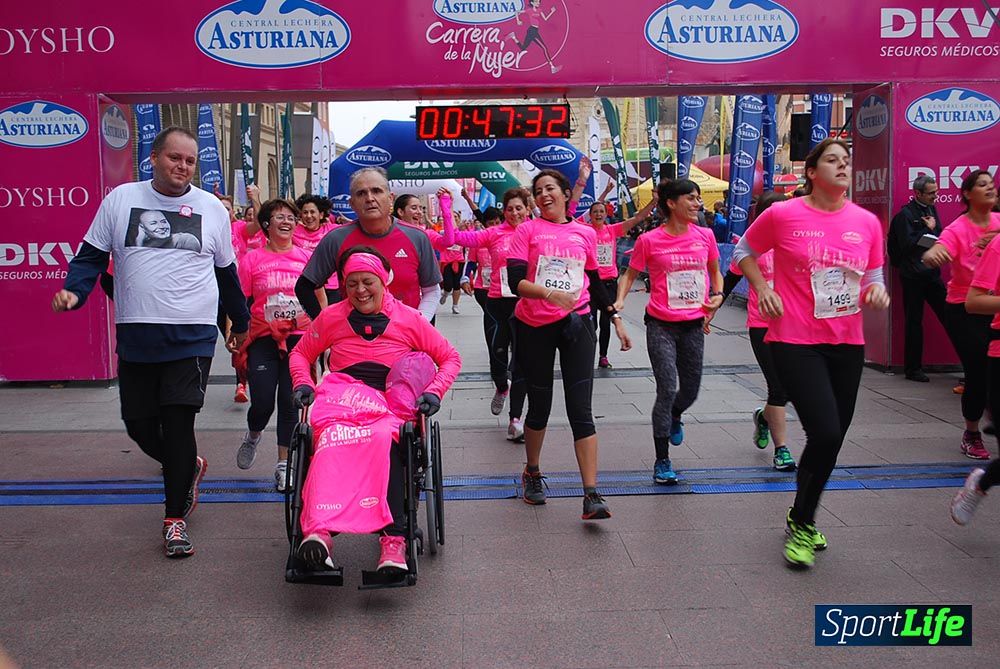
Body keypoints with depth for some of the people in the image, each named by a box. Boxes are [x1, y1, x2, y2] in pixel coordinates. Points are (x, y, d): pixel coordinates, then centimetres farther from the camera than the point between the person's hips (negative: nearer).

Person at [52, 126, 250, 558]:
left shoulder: (211, 208, 7)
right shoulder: (121, 199, 6)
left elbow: (226, 271, 17)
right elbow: (92, 254, 7)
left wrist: (240, 323, 24)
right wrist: (74, 290, -12)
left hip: (193, 337, -2)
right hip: (135, 338, 2)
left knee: (177, 423, -7)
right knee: (140, 425, 7)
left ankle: (175, 519, 4)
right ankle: (189, 468, 37)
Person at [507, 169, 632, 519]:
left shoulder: (585, 233, 7)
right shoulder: (527, 230, 0)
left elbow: (595, 282, 18)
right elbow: (515, 281, -12)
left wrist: (616, 319, 15)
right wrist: (549, 293, -28)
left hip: (576, 324, 1)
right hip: (534, 327, -1)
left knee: (581, 410, -7)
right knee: (539, 407, 12)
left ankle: (591, 495, -10)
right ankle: (532, 473, 36)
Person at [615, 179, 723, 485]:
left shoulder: (705, 236, 1)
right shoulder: (649, 240, -8)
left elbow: (715, 272, 16)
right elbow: (630, 274, 4)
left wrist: (718, 295, -3)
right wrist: (619, 301, -13)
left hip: (694, 325, 4)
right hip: (661, 325, -4)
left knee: (690, 391, 13)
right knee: (667, 390, -8)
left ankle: (674, 417, 51)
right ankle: (662, 461, 5)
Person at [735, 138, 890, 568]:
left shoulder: (867, 222, 4)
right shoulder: (783, 215, -6)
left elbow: (872, 277, 15)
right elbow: (745, 251, 9)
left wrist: (876, 292, -8)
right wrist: (763, 289, -5)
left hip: (847, 343, 5)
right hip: (795, 342, -5)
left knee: (832, 438, 12)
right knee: (826, 433, -14)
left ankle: (803, 519, 36)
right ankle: (801, 524, 9)